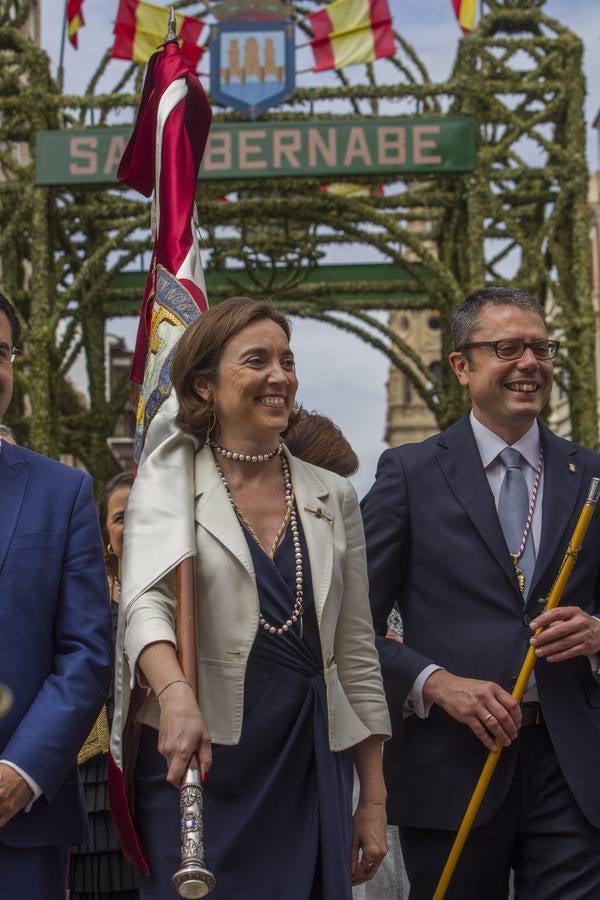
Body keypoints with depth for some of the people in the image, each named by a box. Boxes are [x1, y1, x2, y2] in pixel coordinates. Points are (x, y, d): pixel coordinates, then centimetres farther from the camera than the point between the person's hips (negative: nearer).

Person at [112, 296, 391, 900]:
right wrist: (176, 694, -37)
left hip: (312, 763, 3)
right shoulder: (168, 483, 0)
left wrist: (374, 799, 9)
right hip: (197, 758, -3)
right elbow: (145, 601, -16)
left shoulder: (332, 497, 10)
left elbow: (356, 652, 11)